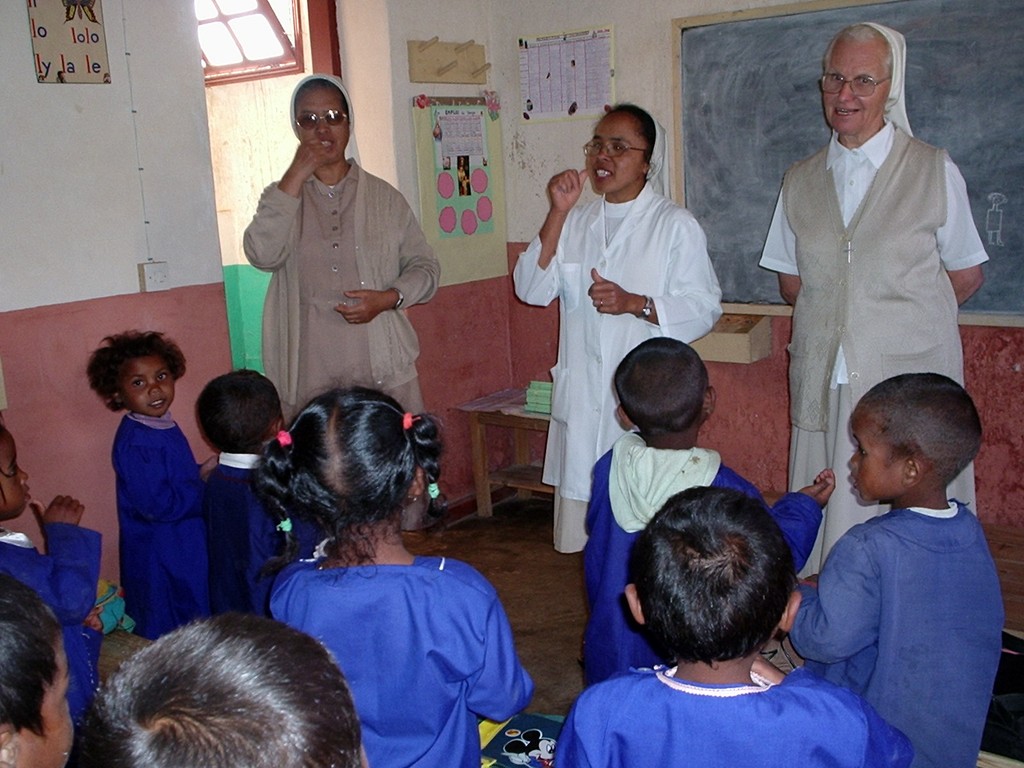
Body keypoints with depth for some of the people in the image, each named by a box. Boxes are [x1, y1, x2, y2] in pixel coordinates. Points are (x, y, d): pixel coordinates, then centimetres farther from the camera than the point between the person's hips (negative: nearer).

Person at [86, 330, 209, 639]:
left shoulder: (163, 426, 4)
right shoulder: (134, 443, -24)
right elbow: (159, 505, -27)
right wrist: (208, 486, -18)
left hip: (186, 547, 9)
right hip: (161, 560, -9)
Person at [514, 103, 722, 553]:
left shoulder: (676, 225, 0)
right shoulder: (575, 223, 13)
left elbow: (704, 307, -5)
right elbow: (532, 290, 1)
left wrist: (634, 303, -17)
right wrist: (558, 213, -6)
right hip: (583, 397, 4)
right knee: (585, 507, 9)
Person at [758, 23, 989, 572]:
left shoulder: (935, 171, 1)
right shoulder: (800, 181, 10)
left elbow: (966, 276, 8)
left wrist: (897, 319, 4)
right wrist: (836, 316, 4)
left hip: (909, 381, -3)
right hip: (823, 384, 3)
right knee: (826, 518, 3)